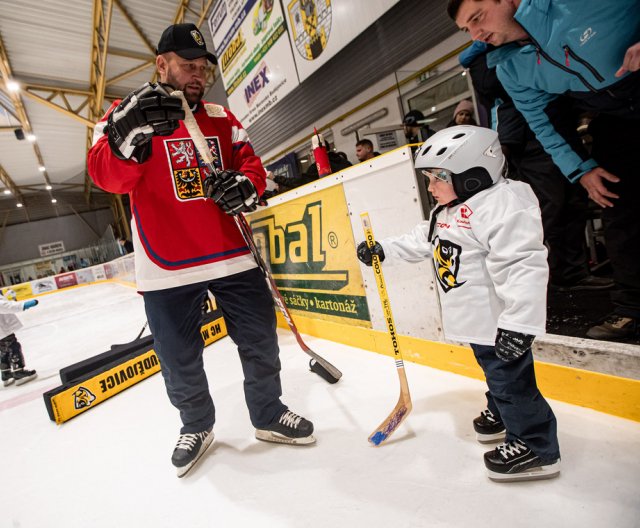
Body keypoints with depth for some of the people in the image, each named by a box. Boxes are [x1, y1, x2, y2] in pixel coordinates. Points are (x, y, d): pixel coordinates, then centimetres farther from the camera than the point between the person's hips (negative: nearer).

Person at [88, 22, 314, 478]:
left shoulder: (221, 118, 14)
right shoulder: (125, 114, 4)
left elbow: (252, 165, 11)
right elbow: (106, 175, -11)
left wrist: (245, 185, -13)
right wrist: (134, 134, -32)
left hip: (232, 253, 3)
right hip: (167, 268, -2)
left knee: (261, 341, 8)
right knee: (180, 362, 8)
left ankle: (269, 414, 32)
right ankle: (196, 425, 36)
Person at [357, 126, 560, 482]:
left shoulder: (502, 204, -23)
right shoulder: (448, 211, 8)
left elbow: (522, 266, -29)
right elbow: (420, 241, 17)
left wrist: (518, 323, -32)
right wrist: (382, 250, 9)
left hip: (500, 321, -9)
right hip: (476, 318, 9)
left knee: (510, 378, 3)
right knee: (495, 372, 26)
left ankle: (536, 447, 22)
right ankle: (503, 413, 48)